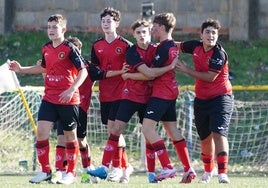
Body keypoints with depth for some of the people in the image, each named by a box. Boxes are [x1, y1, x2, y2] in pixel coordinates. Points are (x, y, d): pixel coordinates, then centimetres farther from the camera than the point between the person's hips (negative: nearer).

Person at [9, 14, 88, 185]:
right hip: (49, 99, 5)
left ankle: (71, 173, 15)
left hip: (68, 100, -5)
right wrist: (21, 69, 22)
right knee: (41, 131, -6)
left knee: (70, 135, 5)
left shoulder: (70, 49, -11)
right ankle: (45, 171, 4)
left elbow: (83, 71, -13)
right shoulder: (46, 49, 9)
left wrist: (72, 89, -24)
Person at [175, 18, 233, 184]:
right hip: (201, 100, 6)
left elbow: (210, 77, -19)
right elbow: (177, 46, 18)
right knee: (205, 138, 14)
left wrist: (187, 70, -12)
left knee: (219, 134, -19)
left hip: (221, 98, -6)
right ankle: (208, 171, 33)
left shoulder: (219, 54, -19)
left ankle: (223, 173, -22)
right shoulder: (196, 46, -1)